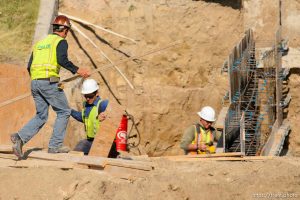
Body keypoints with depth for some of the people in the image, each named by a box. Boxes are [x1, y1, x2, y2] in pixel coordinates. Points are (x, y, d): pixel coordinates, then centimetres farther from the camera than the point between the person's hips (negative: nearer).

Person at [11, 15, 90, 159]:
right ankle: (55, 145, 1)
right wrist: (77, 70, -13)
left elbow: (29, 67, 19)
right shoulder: (61, 41, 2)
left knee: (41, 116, 12)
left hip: (34, 82, 7)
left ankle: (20, 138, -9)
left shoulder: (39, 43, 23)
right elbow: (62, 60, -18)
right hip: (49, 81, -7)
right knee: (64, 112, 6)